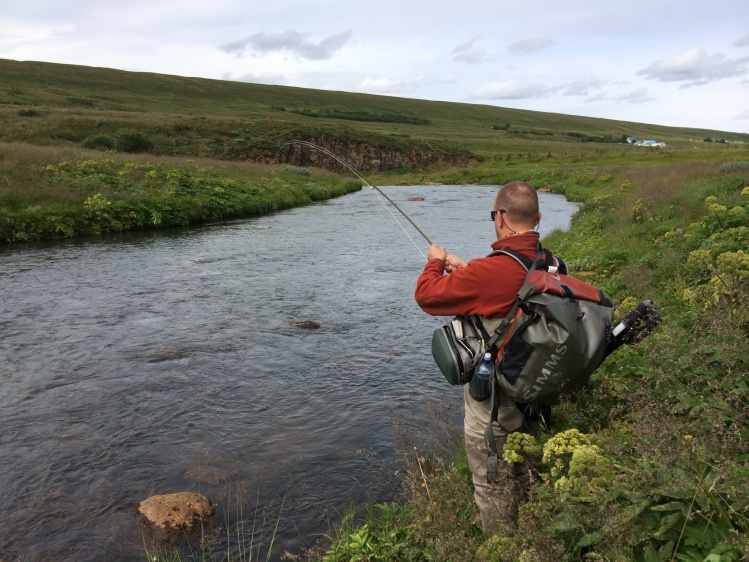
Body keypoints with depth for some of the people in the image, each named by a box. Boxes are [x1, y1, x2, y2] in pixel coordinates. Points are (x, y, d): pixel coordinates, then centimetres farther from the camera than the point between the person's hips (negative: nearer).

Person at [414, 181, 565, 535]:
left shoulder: (491, 271, -30)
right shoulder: (551, 266, -5)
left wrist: (435, 263, 1)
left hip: (493, 398, -8)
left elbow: (427, 295, -18)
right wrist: (466, 269, 14)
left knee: (493, 488, 12)